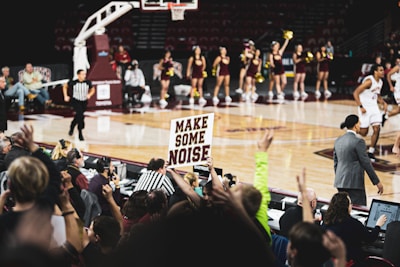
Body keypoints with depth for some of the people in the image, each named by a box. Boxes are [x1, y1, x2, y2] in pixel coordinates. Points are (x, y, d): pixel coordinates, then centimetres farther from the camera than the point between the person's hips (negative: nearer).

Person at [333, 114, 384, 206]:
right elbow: (366, 163, -12)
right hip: (354, 183, -7)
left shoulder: (338, 141, 9)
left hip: (340, 182, 8)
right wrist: (377, 182, -6)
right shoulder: (358, 141, -12)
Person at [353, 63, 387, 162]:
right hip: (365, 108, -7)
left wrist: (383, 103, 5)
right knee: (363, 132, -4)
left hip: (374, 107, 7)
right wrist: (361, 107, -24)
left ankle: (371, 152, 4)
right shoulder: (369, 81, -19)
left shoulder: (380, 82, 7)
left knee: (377, 129, -5)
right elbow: (355, 93, -21)